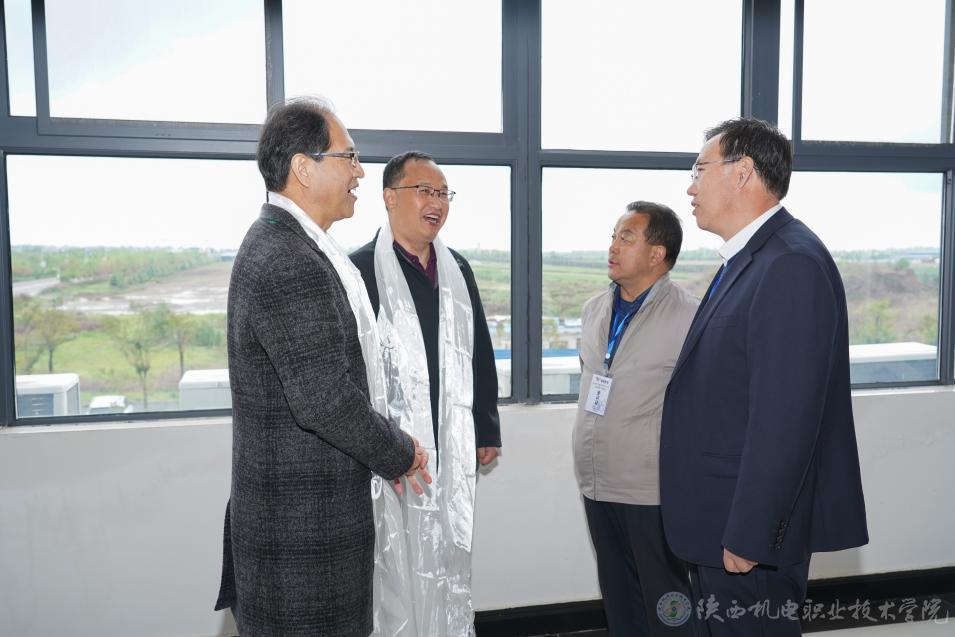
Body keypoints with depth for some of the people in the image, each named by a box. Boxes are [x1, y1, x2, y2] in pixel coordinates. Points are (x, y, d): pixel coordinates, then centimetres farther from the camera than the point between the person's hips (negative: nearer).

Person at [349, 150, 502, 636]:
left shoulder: (457, 270, 11)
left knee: (451, 573, 17)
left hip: (453, 452, 6)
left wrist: (487, 430, 15)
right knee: (395, 576, 4)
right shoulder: (360, 269, -9)